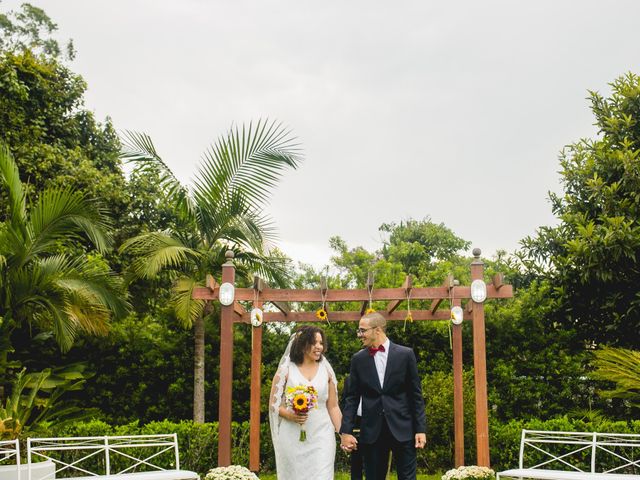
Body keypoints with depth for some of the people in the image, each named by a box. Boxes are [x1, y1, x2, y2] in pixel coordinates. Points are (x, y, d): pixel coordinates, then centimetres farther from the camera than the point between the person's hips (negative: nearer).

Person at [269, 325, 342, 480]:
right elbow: (274, 404, 2)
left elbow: (333, 407, 10)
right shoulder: (286, 369, 0)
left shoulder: (326, 370, 7)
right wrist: (290, 415, -17)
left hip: (321, 437, 1)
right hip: (292, 438, -1)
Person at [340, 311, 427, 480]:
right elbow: (352, 398, 5)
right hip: (372, 430, 2)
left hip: (402, 428, -2)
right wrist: (346, 431, -2)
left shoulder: (406, 354, 0)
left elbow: (416, 395, 1)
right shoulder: (358, 359, 5)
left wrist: (421, 429, -4)